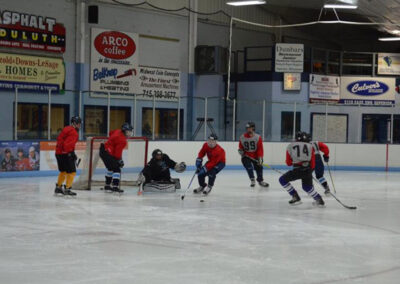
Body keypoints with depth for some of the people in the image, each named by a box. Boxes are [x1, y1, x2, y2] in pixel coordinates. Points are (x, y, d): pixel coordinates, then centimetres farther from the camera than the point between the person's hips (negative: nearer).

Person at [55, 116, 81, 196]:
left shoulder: (66, 129, 16)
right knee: (72, 171, -4)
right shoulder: (74, 132, -14)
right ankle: (67, 189, -6)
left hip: (58, 152, 10)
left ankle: (58, 187, 30)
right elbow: (69, 144, -24)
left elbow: (59, 138, 22)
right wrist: (72, 153, -22)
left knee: (63, 171, 23)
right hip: (66, 154, -10)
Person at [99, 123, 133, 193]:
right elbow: (118, 152, -22)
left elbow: (111, 133, 27)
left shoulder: (118, 132, 6)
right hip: (107, 153, -11)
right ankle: (115, 187, -19)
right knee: (116, 169, -12)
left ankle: (107, 185, 32)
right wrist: (120, 160, -10)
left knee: (111, 168, 23)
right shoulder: (122, 140, -21)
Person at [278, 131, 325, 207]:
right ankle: (319, 199, 16)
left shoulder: (290, 146, 10)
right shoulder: (310, 146, 13)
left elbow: (288, 163, 14)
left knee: (282, 180, 15)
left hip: (297, 170, -4)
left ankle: (295, 197, 11)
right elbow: (313, 163, 11)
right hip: (308, 171, 4)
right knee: (307, 187, 27)